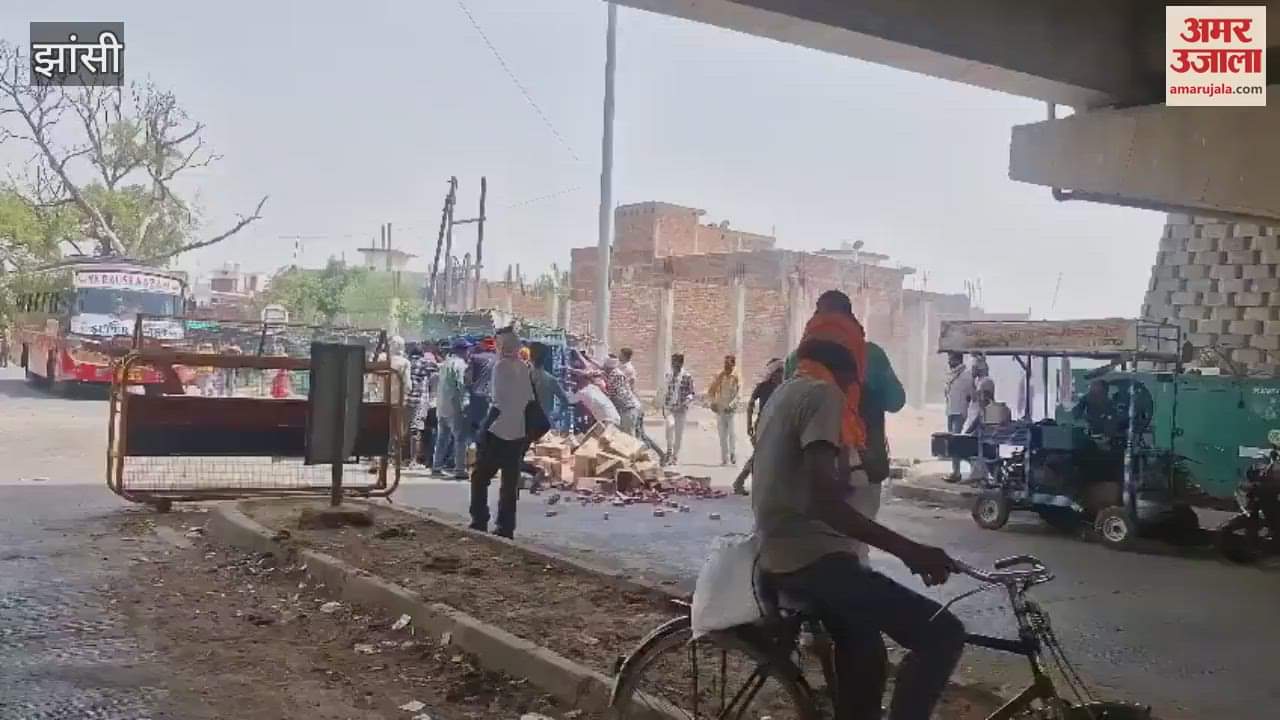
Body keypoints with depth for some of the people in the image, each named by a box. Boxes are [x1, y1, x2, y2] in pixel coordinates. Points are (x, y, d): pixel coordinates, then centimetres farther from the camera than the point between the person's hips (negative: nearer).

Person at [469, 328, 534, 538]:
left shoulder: (501, 366, -11)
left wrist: (484, 428, -13)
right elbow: (532, 402, 10)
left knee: (480, 477, 8)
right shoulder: (527, 369, 8)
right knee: (510, 482, 10)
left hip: (497, 433, -6)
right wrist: (528, 434, 16)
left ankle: (480, 522, 5)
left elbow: (499, 402, -17)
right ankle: (506, 527, 11)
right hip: (519, 434, 6)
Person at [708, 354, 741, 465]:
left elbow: (738, 393, -8)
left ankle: (733, 454, 8)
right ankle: (724, 458, 9)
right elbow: (711, 391, 12)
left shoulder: (737, 377, -1)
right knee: (722, 434, 3)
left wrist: (731, 405, -20)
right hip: (720, 409, 3)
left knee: (732, 433, -10)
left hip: (732, 410, -2)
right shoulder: (718, 376, 7)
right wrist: (712, 403, -4)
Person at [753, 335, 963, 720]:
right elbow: (823, 501, -23)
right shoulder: (822, 393, -11)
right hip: (811, 558, -11)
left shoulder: (783, 394, 20)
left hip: (782, 555, 11)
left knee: (864, 658, 24)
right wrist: (908, 550, -25)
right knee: (943, 634, -16)